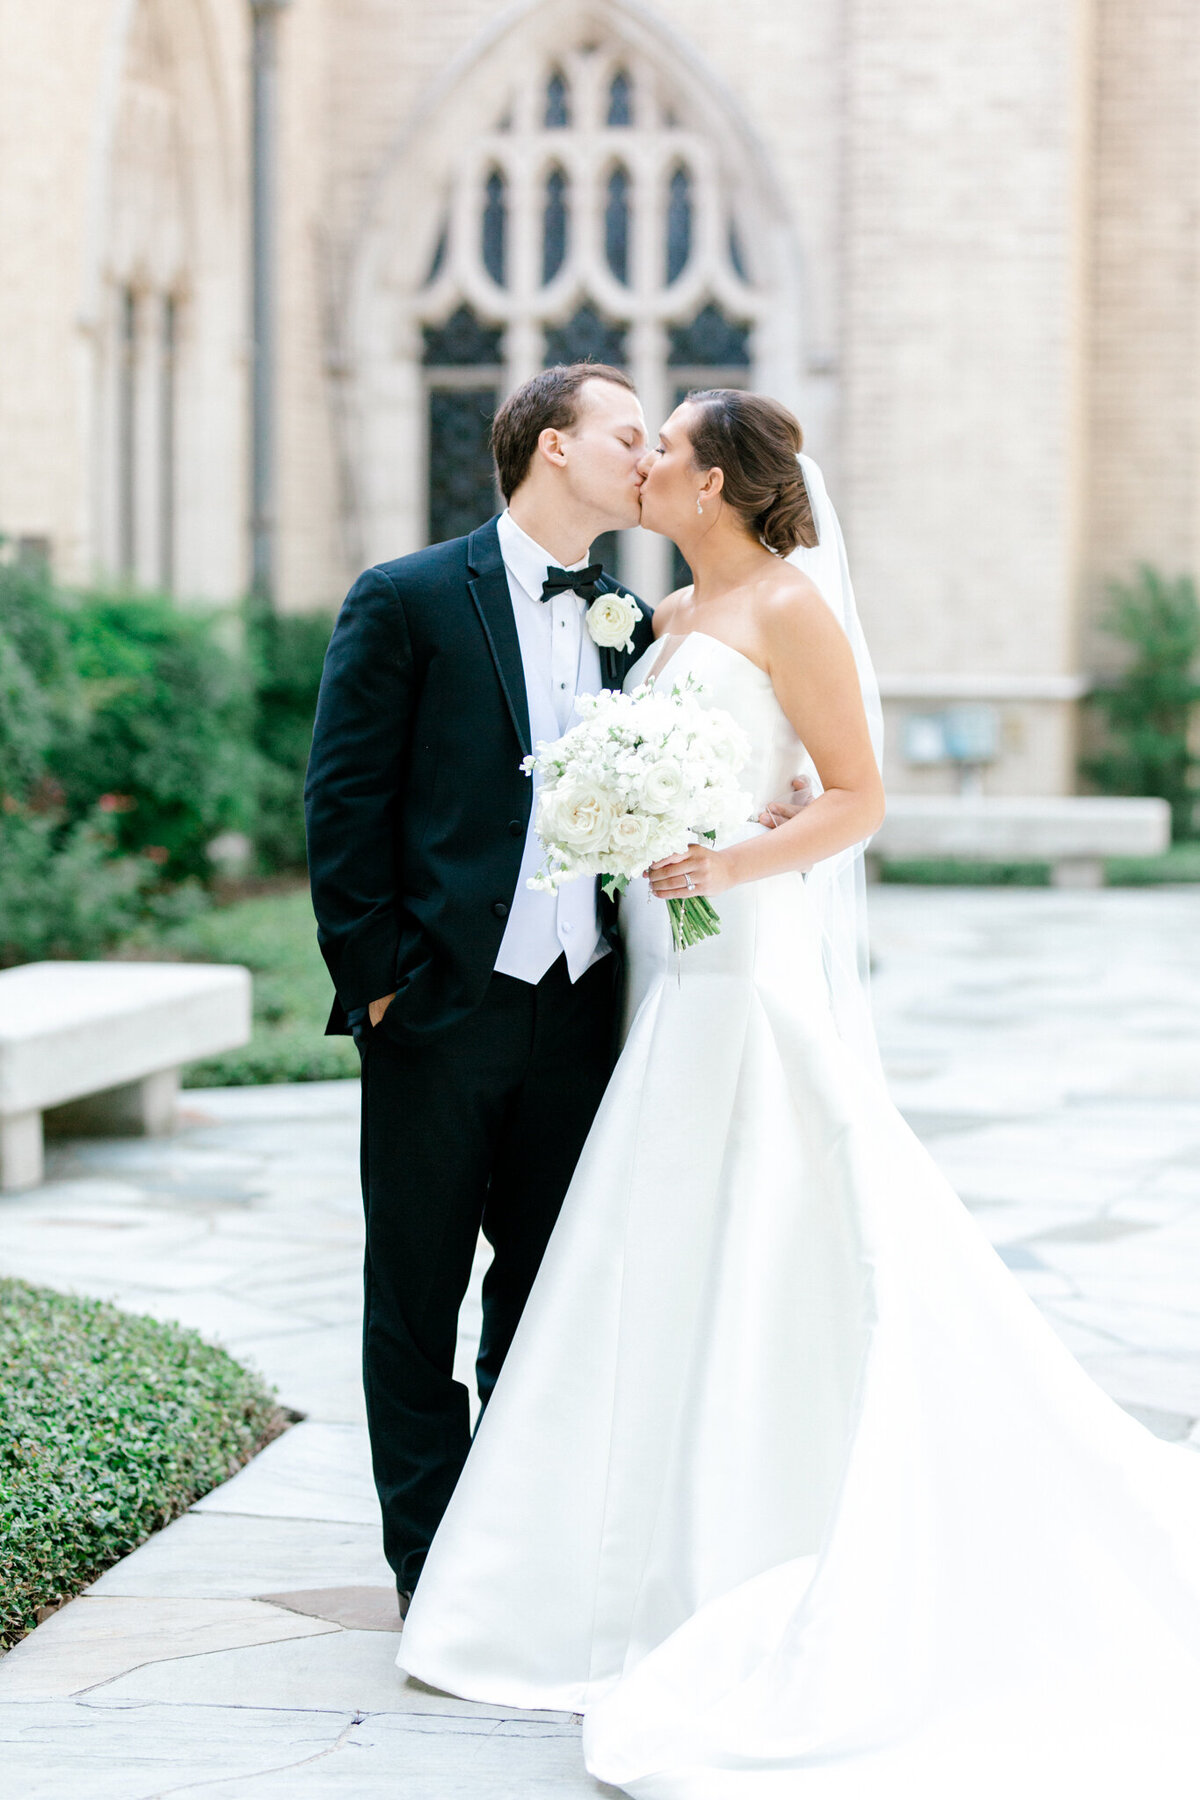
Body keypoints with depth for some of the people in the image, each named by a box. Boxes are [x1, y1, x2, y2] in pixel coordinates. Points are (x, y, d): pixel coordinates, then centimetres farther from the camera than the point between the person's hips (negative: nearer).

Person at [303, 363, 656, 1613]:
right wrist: (374, 980, -10)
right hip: (442, 1008, -5)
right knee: (418, 1297, 5)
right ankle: (430, 1566, 14)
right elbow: (343, 804, -6)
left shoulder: (628, 623, 12)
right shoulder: (406, 601, -4)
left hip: (578, 1015, 5)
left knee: (547, 1289, 12)